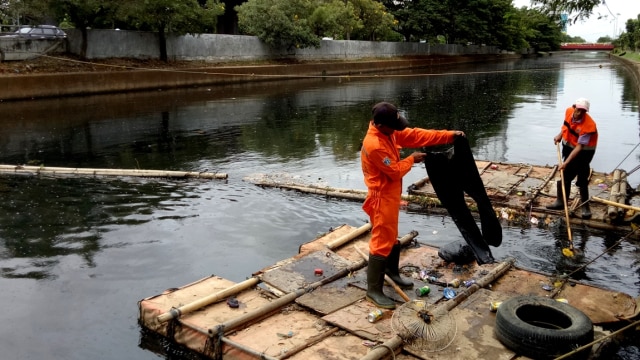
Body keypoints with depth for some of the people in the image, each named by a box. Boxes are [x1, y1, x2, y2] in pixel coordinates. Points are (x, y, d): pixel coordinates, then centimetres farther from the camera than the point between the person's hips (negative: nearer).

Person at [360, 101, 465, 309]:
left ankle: (392, 272, 42)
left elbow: (416, 135, 3)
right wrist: (411, 159, -4)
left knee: (391, 237, 23)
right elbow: (395, 171, -22)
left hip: (391, 195, 10)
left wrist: (449, 135, -2)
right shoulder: (374, 146, -28)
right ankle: (373, 290, 4)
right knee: (381, 243, -4)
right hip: (382, 198, -10)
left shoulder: (389, 133, 1)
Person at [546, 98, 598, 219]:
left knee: (582, 179, -7)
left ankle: (585, 207, 6)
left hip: (584, 151, -6)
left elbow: (579, 147, -32)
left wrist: (566, 163, -35)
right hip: (568, 145, 6)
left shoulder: (588, 125, -31)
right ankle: (560, 201, 25)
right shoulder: (569, 111, -13)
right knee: (565, 175, 13)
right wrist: (560, 135, 0)